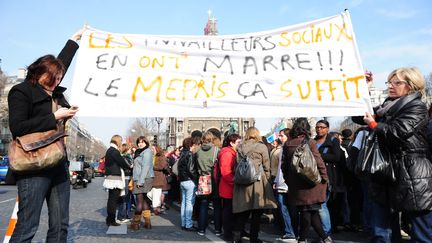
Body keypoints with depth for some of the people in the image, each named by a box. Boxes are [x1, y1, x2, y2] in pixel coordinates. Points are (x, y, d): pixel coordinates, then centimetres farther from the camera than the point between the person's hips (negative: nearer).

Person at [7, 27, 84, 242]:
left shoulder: (56, 92, 16)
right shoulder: (21, 92, -1)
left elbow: (62, 62, 33)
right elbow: (17, 128, -12)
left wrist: (75, 38, 41)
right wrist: (54, 117, -11)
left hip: (59, 166, 7)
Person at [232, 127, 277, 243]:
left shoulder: (240, 147, 8)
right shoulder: (262, 147, -1)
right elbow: (266, 166, 1)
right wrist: (266, 179, 12)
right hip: (257, 181, -3)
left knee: (242, 212, 10)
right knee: (256, 213, 6)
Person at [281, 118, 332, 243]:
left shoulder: (287, 144, 4)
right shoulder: (309, 142, -9)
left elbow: (284, 165, 8)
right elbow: (318, 161, -10)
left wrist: (287, 180, 16)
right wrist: (324, 177, 0)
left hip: (295, 184, 4)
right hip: (310, 181, -3)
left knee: (305, 211, 9)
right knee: (312, 210, 7)